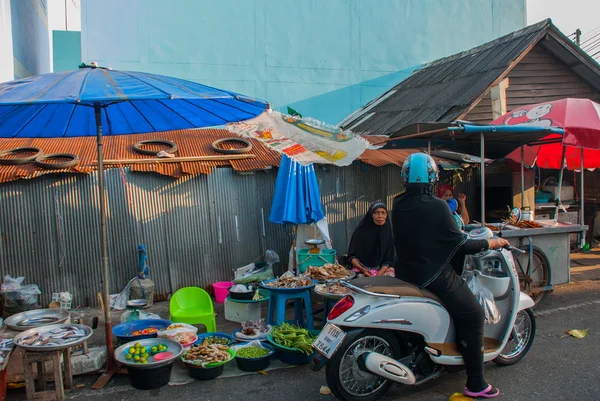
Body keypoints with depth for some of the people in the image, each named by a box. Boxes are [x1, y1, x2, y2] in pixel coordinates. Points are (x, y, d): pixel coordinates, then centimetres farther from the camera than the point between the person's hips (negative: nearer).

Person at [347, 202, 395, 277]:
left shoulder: (388, 232, 3)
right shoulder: (360, 231, -3)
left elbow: (388, 259, 1)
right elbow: (352, 256, -1)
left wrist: (379, 275, -16)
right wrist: (363, 270, -18)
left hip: (383, 270, 3)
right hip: (361, 270, -3)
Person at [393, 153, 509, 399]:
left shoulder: (398, 205, 3)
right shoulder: (436, 206, -18)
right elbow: (459, 245, -14)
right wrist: (489, 243, 1)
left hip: (405, 271, 8)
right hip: (433, 275, -8)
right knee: (473, 316, 1)